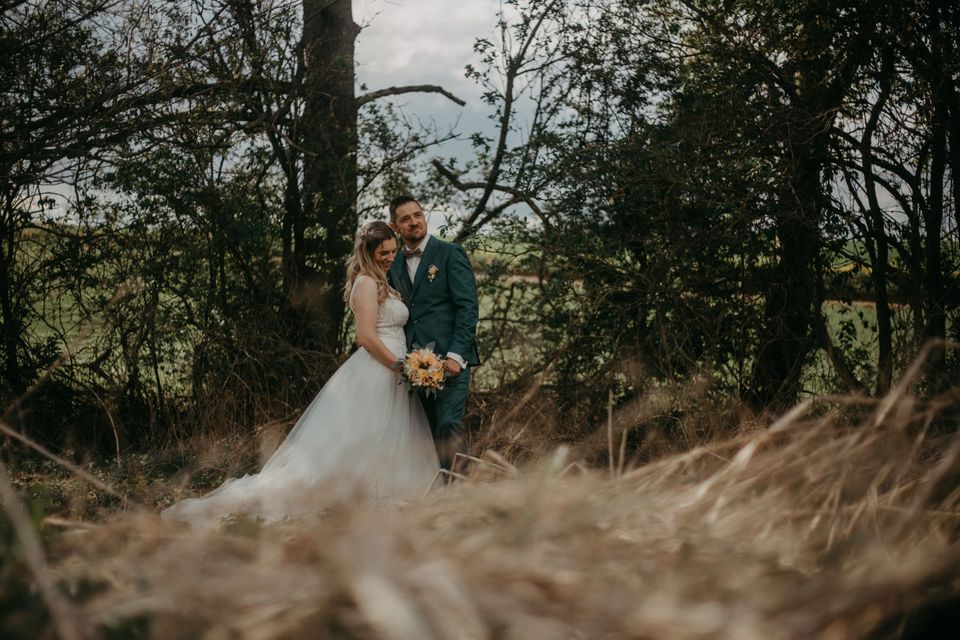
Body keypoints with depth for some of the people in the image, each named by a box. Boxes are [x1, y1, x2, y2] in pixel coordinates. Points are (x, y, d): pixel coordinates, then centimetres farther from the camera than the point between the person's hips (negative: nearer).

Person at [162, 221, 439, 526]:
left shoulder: (380, 284, 18)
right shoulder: (366, 283, -12)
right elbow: (367, 336, -20)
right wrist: (400, 366, -18)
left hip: (389, 376, 10)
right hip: (374, 375, -10)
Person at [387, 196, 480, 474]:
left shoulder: (450, 253, -1)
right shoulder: (395, 265, 16)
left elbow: (468, 307, -7)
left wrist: (455, 356, -16)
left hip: (449, 360, -5)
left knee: (449, 427, -15)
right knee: (430, 434, 5)